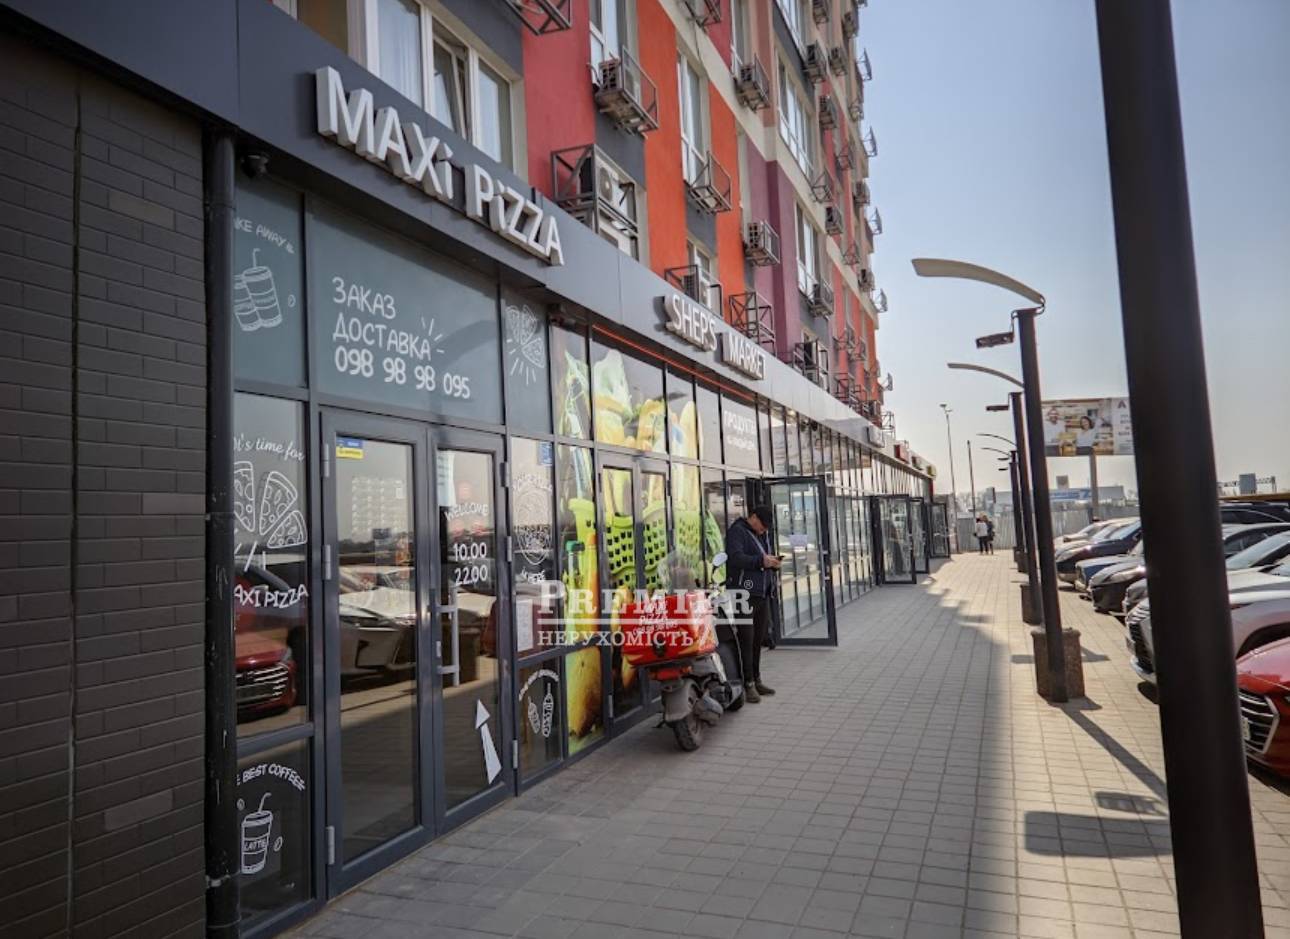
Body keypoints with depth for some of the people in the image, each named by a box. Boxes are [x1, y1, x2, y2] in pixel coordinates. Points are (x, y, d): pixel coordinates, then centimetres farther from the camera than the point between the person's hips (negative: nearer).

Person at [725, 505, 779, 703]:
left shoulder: (764, 534, 22)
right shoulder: (737, 531, -7)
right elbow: (735, 557, -21)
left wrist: (773, 562, 7)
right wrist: (761, 561, -27)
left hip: (763, 593, 8)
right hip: (745, 593, -8)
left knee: (758, 638, 12)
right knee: (747, 639, -7)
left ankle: (756, 680, 22)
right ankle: (748, 685, -4)